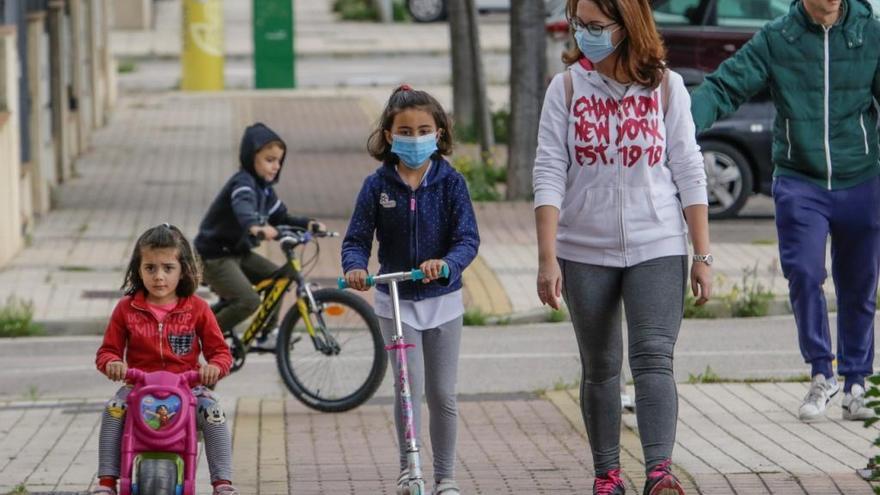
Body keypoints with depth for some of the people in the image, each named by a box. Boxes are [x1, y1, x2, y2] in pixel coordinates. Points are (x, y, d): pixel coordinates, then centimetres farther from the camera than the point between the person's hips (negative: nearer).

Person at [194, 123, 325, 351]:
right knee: (249, 301, -21)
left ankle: (267, 335, 15)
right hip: (214, 256, -10)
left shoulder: (264, 188, 9)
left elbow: (280, 217, 12)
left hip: (238, 253, 10)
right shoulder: (243, 183, -21)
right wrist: (255, 227, -64)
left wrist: (307, 224, -7)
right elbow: (243, 206, -43)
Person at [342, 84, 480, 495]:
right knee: (409, 385, -14)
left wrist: (446, 264, -33)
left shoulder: (450, 183, -6)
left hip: (442, 298, 1)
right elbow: (356, 238, -5)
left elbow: (468, 239, -12)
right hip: (396, 301, -1)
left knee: (442, 395, 8)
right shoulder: (378, 185, -4)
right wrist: (355, 267, -27)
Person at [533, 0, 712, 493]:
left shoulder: (666, 87, -1)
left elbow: (689, 173, 1)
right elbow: (549, 174, -4)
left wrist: (703, 256, -1)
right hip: (586, 252, 1)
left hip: (658, 249, -1)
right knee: (600, 369, 9)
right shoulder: (566, 88, -1)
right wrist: (548, 258, -12)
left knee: (653, 357, -15)